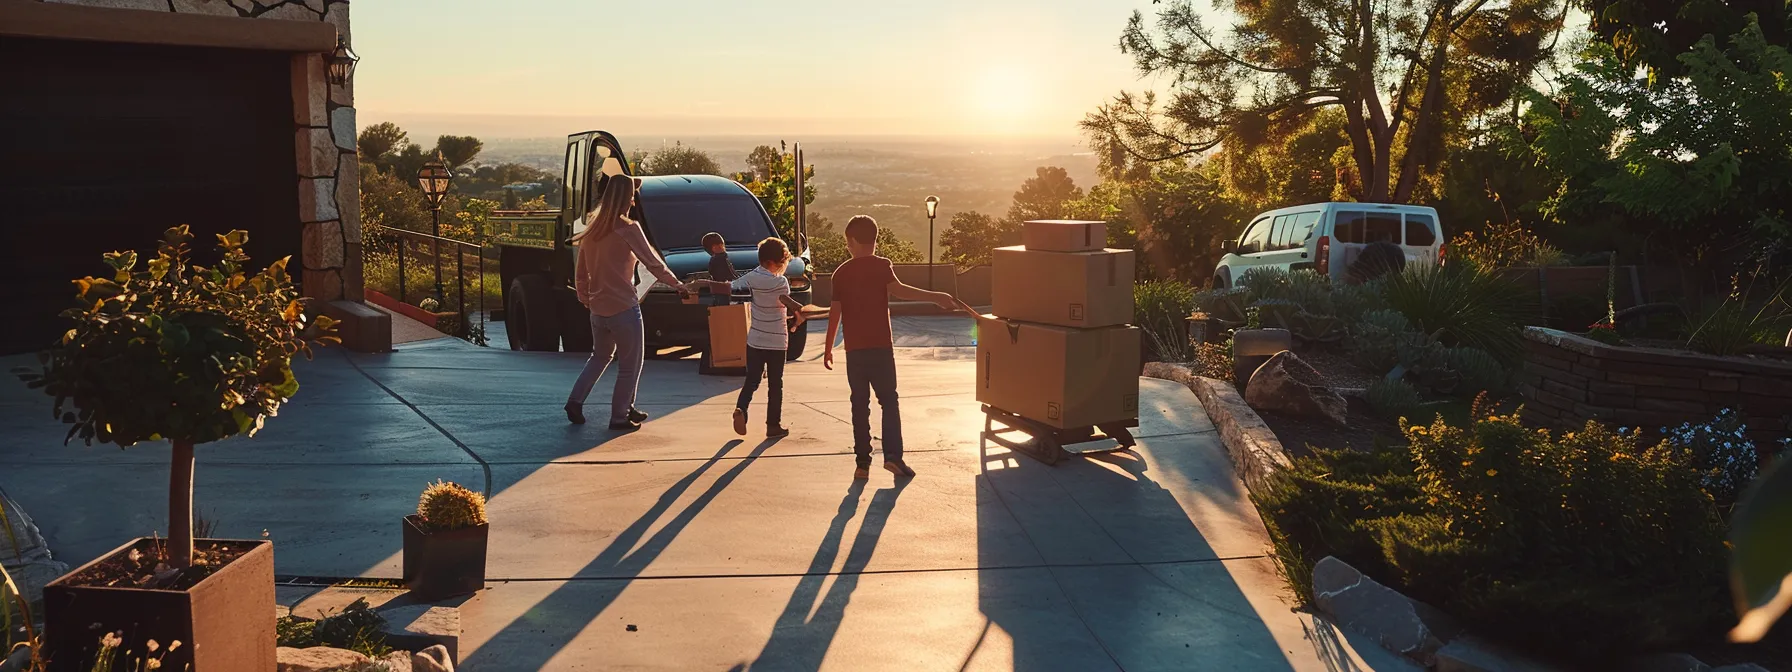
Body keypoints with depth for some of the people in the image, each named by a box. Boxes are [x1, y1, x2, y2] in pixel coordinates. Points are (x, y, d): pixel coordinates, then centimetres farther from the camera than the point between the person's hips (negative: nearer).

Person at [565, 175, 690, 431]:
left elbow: (580, 270, 13)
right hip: (623, 308, -7)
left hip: (597, 308, 7)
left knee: (600, 356, 27)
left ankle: (575, 401, 17)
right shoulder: (628, 229, -13)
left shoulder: (592, 228, 6)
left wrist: (584, 297, 24)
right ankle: (620, 417, 11)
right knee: (630, 364, 7)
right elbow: (652, 262, -10)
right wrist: (677, 284, 2)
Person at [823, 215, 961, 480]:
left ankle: (863, 462, 5)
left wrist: (828, 348, 12)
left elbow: (835, 312, 4)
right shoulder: (882, 266, -3)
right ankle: (892, 455, -4)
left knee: (860, 405, 7)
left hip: (854, 349, 2)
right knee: (889, 401, 7)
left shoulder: (841, 273, 5)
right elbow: (897, 289, -21)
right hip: (881, 347, -2)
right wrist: (936, 297, -24)